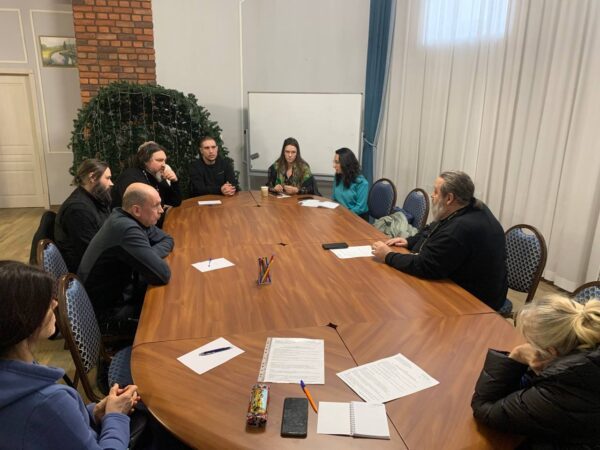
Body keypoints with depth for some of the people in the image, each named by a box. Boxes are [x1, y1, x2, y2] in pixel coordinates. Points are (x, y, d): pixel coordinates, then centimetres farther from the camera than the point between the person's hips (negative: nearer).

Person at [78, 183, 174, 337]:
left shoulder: (129, 218, -4)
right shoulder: (127, 229, -32)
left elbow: (167, 240, 8)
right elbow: (163, 275, -32)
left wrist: (149, 256, -12)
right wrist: (152, 256, -11)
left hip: (119, 291, 8)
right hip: (108, 313, -8)